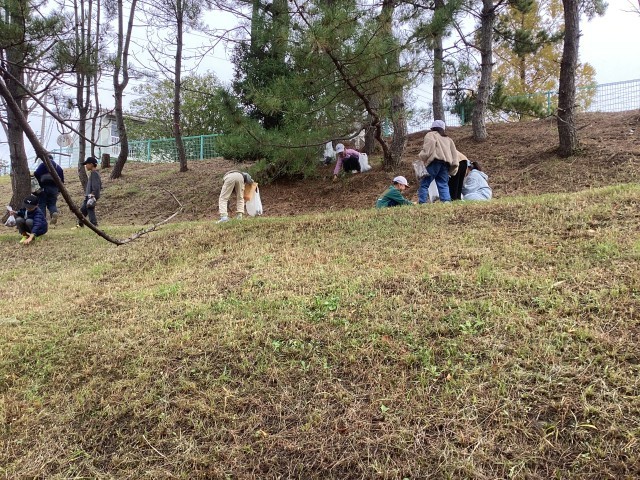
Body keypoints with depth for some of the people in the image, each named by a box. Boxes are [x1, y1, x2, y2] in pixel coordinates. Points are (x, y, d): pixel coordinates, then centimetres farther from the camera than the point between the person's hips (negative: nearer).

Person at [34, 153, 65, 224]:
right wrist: (58, 190, 16)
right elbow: (62, 180, 14)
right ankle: (55, 212, -22)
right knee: (52, 203, 10)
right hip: (54, 188, 4)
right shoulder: (58, 167, 18)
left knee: (42, 204, 4)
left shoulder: (43, 165, 3)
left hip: (45, 187, -4)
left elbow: (36, 174, -12)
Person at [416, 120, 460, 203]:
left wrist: (421, 156, -1)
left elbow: (430, 143, -7)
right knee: (443, 184, 4)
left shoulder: (430, 135, 17)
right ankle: (446, 201, -13)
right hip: (446, 163, 6)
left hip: (435, 161, -6)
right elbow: (454, 153, 23)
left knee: (424, 183, -5)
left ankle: (422, 203, -14)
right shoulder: (448, 139, 34)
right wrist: (453, 168, 18)